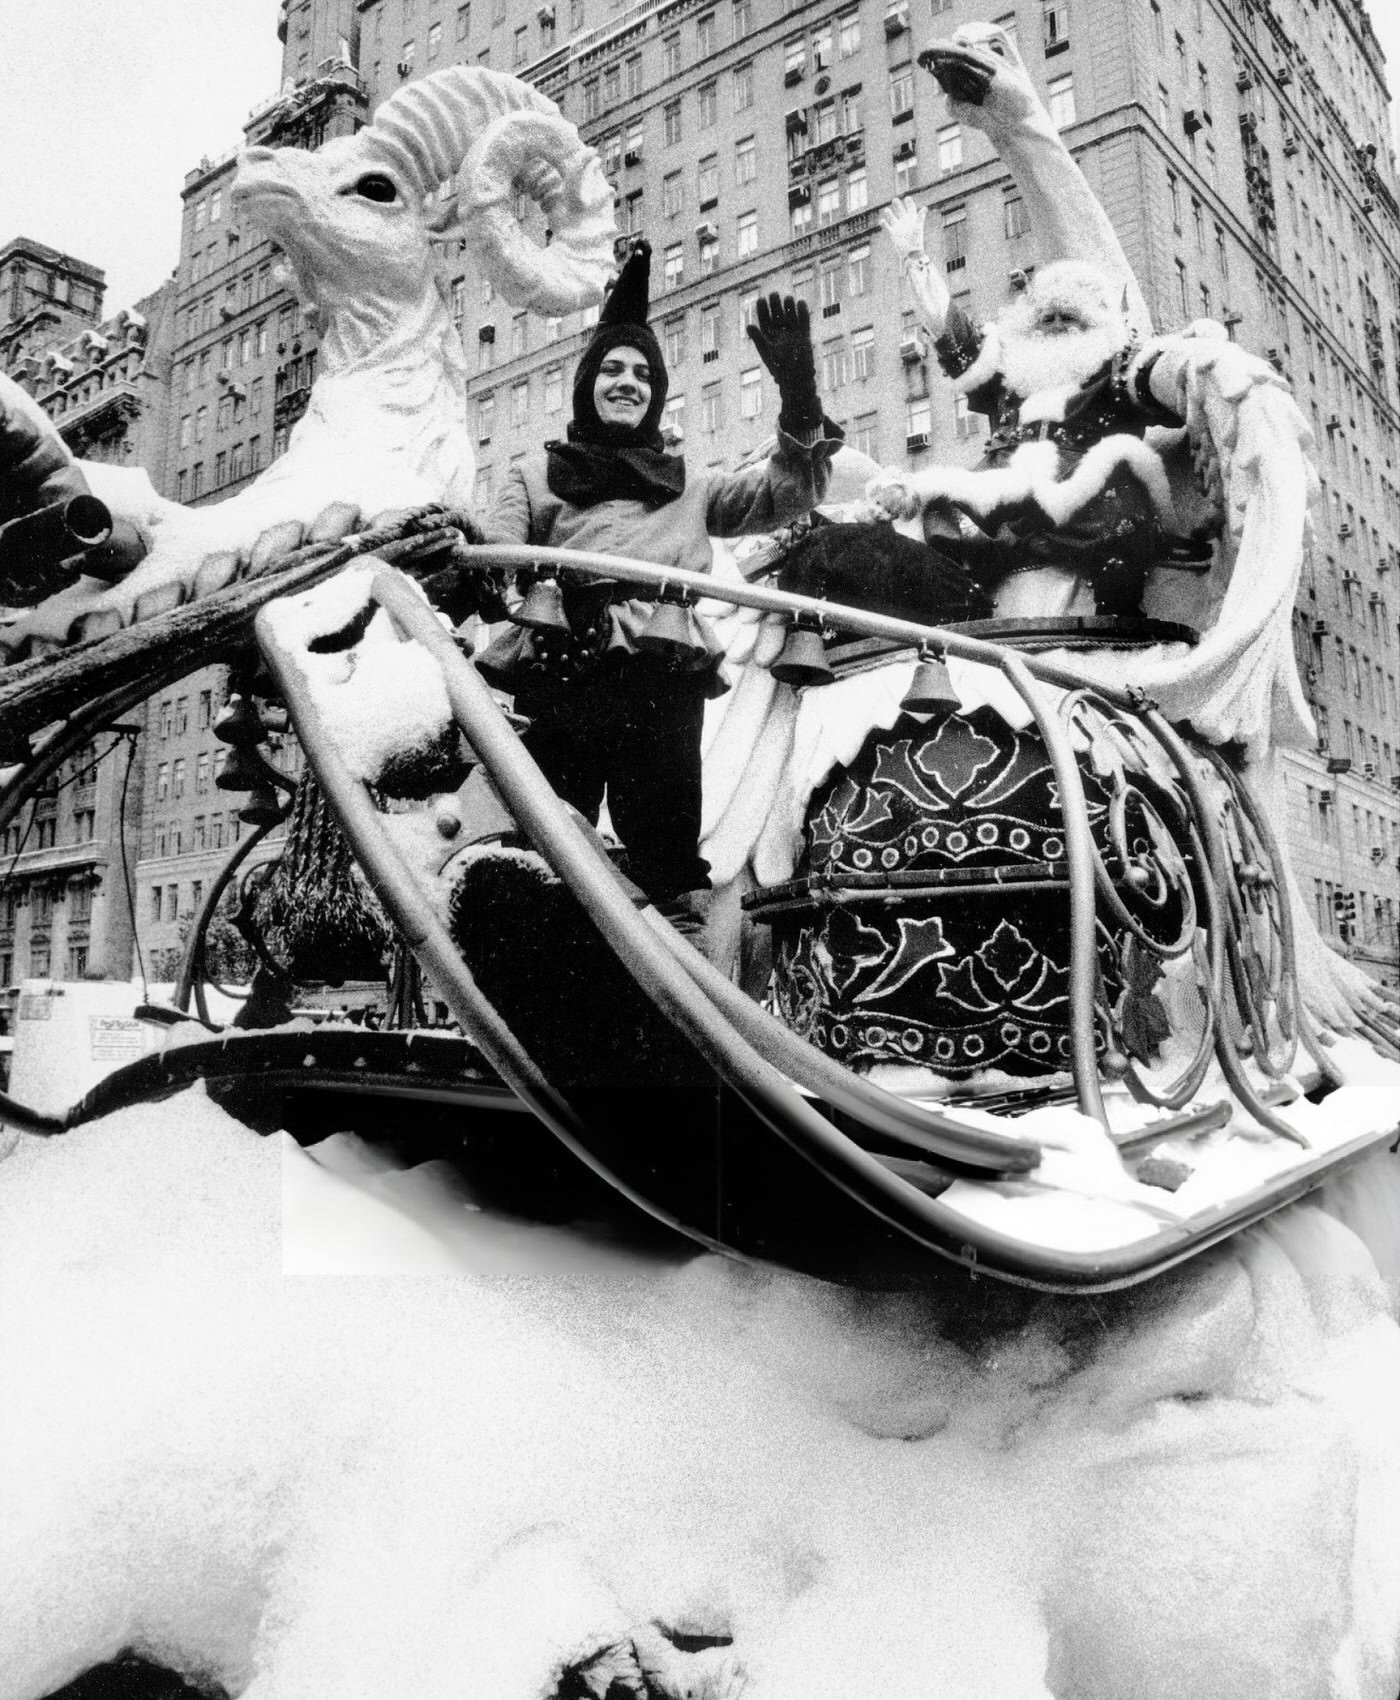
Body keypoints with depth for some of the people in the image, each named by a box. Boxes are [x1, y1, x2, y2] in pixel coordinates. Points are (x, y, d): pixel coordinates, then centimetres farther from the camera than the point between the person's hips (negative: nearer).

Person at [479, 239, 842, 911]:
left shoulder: (691, 489, 28)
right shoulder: (534, 474, 25)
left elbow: (790, 490, 18)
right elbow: (492, 552, 9)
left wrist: (799, 390, 2)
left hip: (662, 685, 1)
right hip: (554, 677, 0)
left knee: (669, 867, -9)